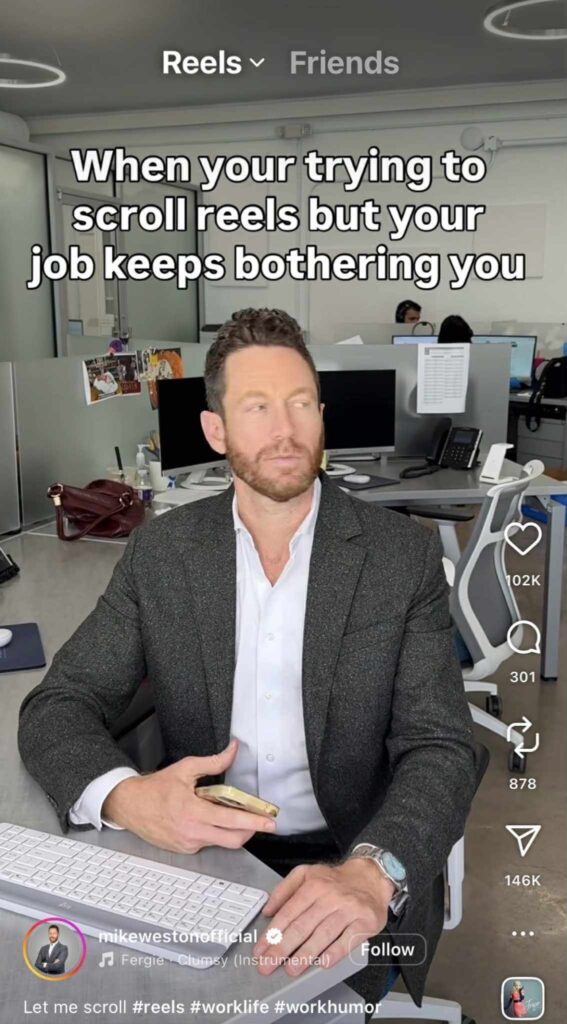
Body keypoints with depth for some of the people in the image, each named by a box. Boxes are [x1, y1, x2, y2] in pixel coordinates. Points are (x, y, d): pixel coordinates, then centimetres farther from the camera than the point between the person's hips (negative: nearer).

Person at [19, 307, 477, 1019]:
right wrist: (122, 796, -23)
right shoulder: (160, 552, 0)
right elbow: (57, 706, 0)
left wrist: (372, 872, -31)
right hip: (195, 849, 2)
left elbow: (440, 747, -10)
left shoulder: (404, 554, -5)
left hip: (354, 864, -1)